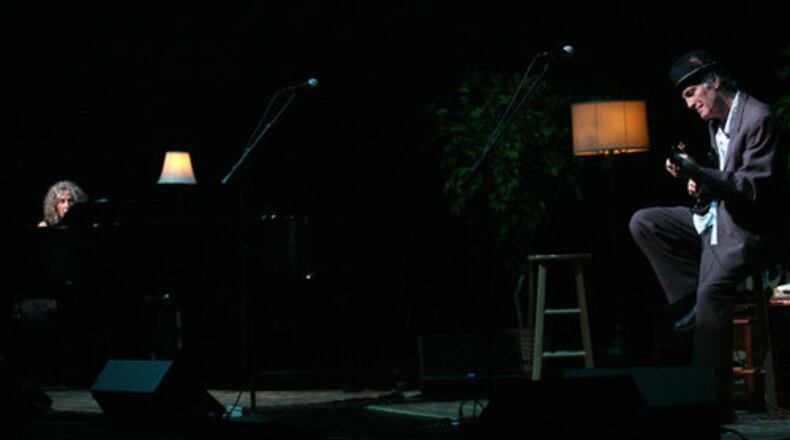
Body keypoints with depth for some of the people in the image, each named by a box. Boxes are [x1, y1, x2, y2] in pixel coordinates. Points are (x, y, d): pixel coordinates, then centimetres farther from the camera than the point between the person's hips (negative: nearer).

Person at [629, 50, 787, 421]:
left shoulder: (758, 119, -19)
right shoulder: (716, 120, 9)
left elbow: (754, 189, -25)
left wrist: (699, 173, -32)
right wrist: (697, 178, 3)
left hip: (747, 229, -10)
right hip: (716, 216, 10)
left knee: (713, 288, -31)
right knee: (643, 223, 5)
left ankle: (716, 401, -27)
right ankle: (700, 302, 0)